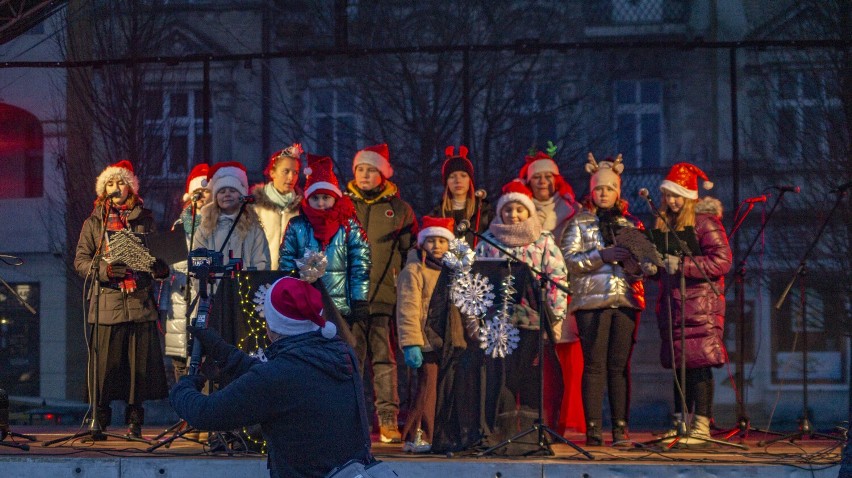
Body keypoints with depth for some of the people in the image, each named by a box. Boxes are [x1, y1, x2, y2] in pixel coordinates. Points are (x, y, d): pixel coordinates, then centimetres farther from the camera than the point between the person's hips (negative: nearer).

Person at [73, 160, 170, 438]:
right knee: (105, 364, -5)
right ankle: (100, 422, 3)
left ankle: (134, 422, 6)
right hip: (107, 303, -1)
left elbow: (158, 256, 22)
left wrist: (160, 268, -2)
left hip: (140, 302, 1)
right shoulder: (94, 223, 12)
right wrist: (105, 270, -12)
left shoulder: (145, 221, 16)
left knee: (140, 362, -1)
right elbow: (80, 261, 6)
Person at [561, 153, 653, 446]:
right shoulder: (579, 222, 9)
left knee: (619, 365, 0)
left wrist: (634, 262, -9)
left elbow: (644, 266, 13)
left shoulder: (631, 224, 17)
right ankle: (592, 429, -5)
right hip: (592, 300, -2)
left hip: (625, 300, 2)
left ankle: (620, 428, 2)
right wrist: (602, 255, -14)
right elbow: (569, 260, -3)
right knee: (594, 365, -6)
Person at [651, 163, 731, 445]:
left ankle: (702, 426, -8)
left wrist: (682, 265, -19)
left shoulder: (704, 222, -7)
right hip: (671, 303, 7)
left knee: (699, 363, -10)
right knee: (678, 363, 9)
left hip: (700, 303, -7)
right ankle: (681, 424, 14)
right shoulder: (661, 224, 15)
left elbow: (722, 261, -15)